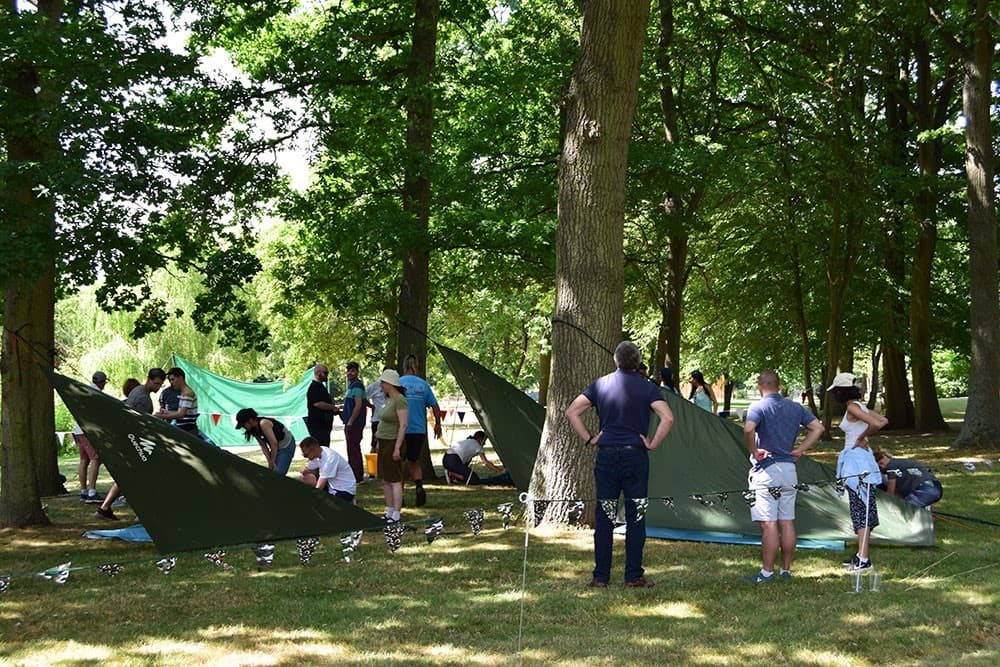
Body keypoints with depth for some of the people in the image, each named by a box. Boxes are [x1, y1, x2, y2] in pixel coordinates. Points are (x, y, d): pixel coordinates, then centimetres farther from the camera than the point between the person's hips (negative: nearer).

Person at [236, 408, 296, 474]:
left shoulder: (263, 423, -27)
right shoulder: (254, 430, -1)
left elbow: (274, 443, -26)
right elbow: (263, 446, 1)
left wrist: (272, 462, -17)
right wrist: (270, 462, -8)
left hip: (286, 445, -8)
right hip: (276, 448, 8)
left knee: (278, 474, -15)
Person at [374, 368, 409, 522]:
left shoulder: (400, 400, -15)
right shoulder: (389, 400, 14)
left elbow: (403, 425, -19)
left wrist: (397, 448, -22)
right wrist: (379, 443, 19)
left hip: (393, 443, -10)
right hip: (384, 443, 10)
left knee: (395, 480, -7)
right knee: (385, 480, 12)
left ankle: (396, 515, -6)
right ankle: (389, 512, 18)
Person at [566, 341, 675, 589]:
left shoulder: (600, 385, 5)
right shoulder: (647, 388, -3)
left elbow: (572, 412, 2)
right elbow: (668, 418, -16)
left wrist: (589, 439, 6)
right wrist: (652, 444, -5)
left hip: (606, 456, 2)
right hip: (635, 457, -2)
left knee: (603, 516, 6)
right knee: (635, 517, 4)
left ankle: (600, 576, 8)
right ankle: (634, 577, 6)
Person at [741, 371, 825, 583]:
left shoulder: (758, 407, -9)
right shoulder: (795, 408, 10)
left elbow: (748, 429, -27)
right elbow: (818, 428, 11)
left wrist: (754, 451, -13)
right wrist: (799, 449, 9)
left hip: (766, 471, -6)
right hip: (789, 470, 6)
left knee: (768, 524, -6)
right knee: (787, 523, 10)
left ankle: (767, 572, -4)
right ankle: (786, 570, 15)